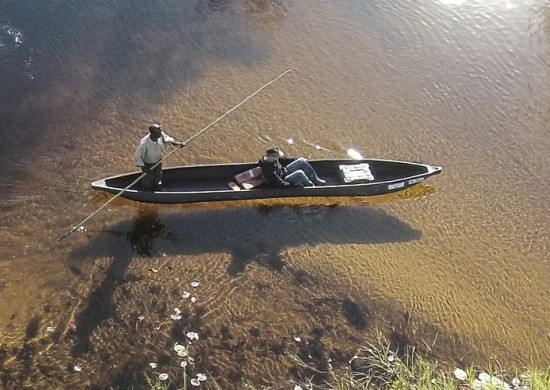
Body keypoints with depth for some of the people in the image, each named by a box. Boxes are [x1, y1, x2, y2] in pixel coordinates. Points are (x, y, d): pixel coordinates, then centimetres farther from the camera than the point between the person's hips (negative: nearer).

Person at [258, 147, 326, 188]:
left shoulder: (269, 156, -10)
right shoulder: (268, 170, -35)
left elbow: (283, 160, 9)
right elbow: (280, 183, -32)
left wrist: (297, 160, 14)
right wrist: (295, 185, -30)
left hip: (284, 171, 9)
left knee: (302, 161, -4)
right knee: (299, 173, -31)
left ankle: (316, 180, 8)